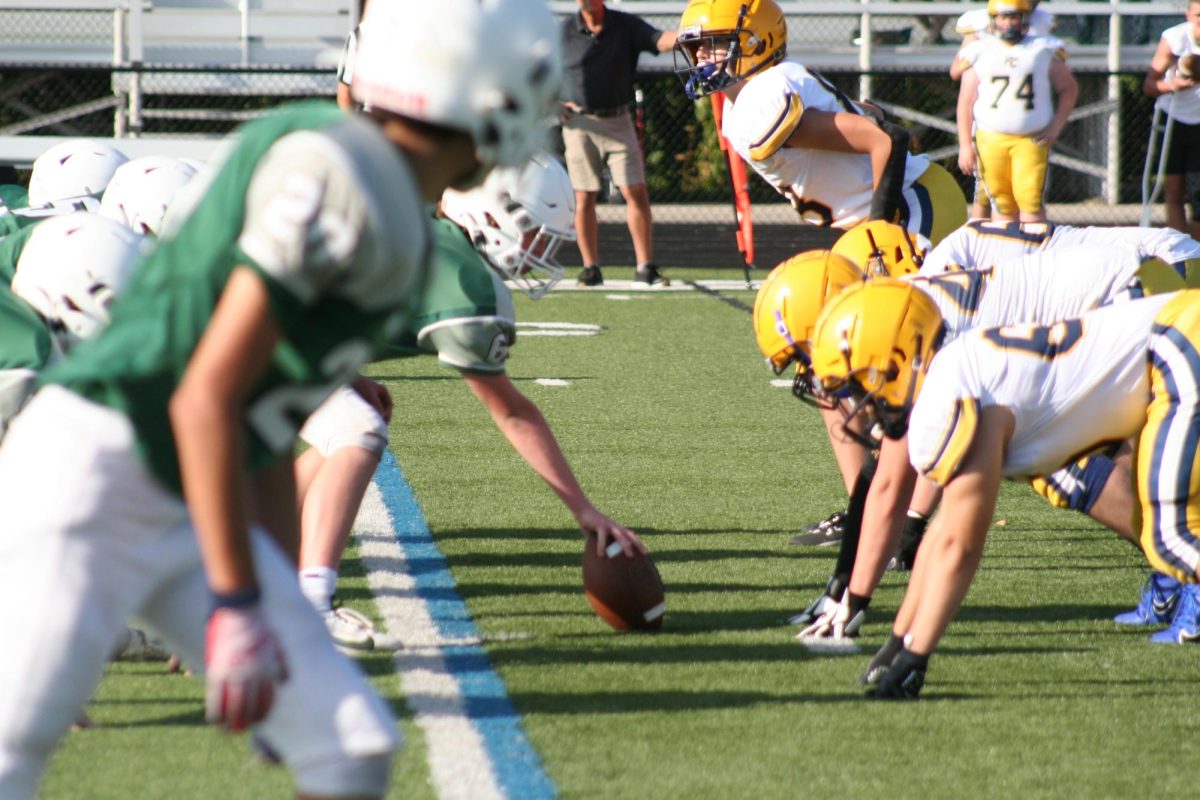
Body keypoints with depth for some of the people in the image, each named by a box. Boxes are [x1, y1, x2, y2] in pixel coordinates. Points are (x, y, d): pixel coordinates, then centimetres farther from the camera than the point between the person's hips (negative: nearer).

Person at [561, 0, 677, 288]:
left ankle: (645, 268, 1)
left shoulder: (626, 26, -1)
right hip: (579, 123, 0)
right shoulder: (564, 31, 0)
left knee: (636, 193, -5)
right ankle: (591, 268, 9)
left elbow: (660, 40, -17)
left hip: (617, 121, 0)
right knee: (584, 197, 1)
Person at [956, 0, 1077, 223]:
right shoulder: (980, 52, 5)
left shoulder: (1044, 51, 4)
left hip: (1031, 140, -1)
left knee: (1030, 201, -13)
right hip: (991, 138, 1)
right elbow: (966, 102, 7)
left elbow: (1069, 90, 12)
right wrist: (965, 145, 2)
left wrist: (1055, 127, 0)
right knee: (1002, 204, 4)